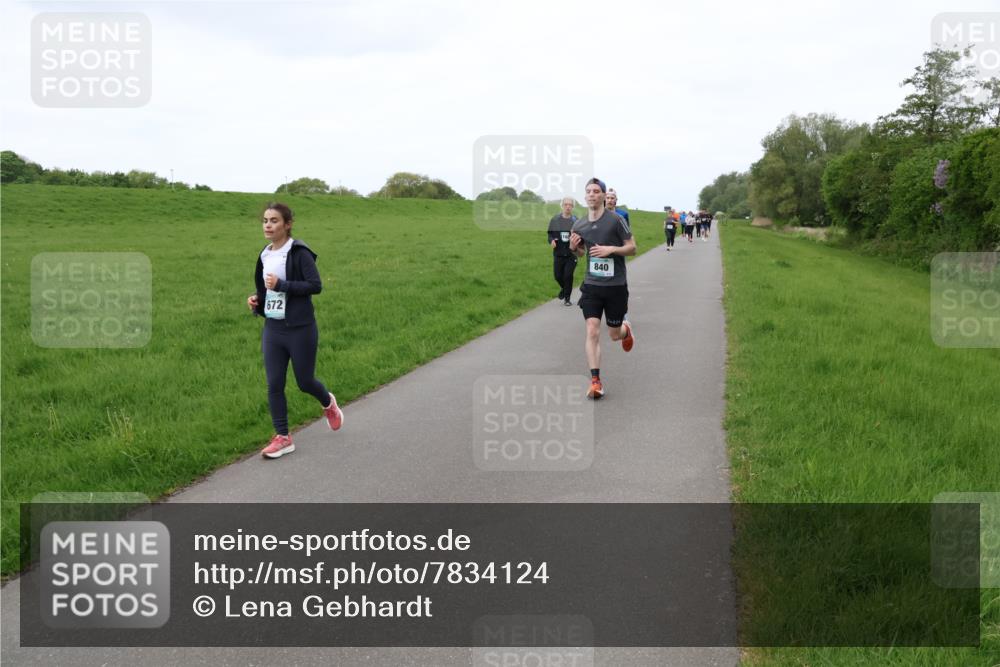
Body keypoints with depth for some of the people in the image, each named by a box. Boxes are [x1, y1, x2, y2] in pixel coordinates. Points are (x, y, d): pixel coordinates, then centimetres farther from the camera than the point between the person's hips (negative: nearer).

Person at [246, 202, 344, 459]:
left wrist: (281, 284, -24)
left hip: (300, 330, -6)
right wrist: (256, 300, 2)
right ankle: (282, 438, 13)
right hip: (272, 330, 6)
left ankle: (329, 404, 40)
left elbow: (316, 285, -19)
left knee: (305, 382, 7)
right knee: (274, 385, 2)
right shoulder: (265, 256, 9)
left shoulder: (299, 253, -12)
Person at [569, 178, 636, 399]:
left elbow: (632, 247, -4)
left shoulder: (616, 220, -9)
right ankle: (595, 381, -7)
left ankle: (626, 330, 48)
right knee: (592, 331, -11)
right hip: (591, 285, 2)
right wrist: (574, 248, -4)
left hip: (616, 286, -2)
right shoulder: (579, 225, 3)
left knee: (614, 334, 9)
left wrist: (611, 249, -19)